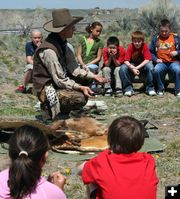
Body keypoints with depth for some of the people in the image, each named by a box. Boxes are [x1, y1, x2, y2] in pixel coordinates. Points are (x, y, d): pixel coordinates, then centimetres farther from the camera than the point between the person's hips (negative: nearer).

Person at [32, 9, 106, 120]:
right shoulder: (49, 50, -25)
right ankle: (50, 108, -3)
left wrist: (93, 76, -7)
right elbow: (60, 80, -24)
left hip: (57, 83, 10)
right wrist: (80, 88, -27)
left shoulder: (63, 44, 2)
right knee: (80, 98, -27)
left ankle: (62, 107, 8)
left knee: (87, 79, 12)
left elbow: (74, 69, 2)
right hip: (47, 90, -10)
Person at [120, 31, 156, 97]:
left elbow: (147, 60, -23)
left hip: (142, 66, -1)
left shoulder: (145, 46, -16)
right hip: (132, 66, 1)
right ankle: (128, 88, -15)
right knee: (123, 68, -28)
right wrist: (133, 68, -37)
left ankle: (150, 88, -19)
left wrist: (137, 68, -33)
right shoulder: (130, 47, -14)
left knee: (150, 66, -33)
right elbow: (126, 60, -20)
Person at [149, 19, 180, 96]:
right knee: (156, 70, -33)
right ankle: (160, 89, -10)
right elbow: (150, 51, 9)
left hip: (173, 62, -1)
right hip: (161, 63, 1)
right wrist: (155, 59, -6)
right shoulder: (155, 39, 8)